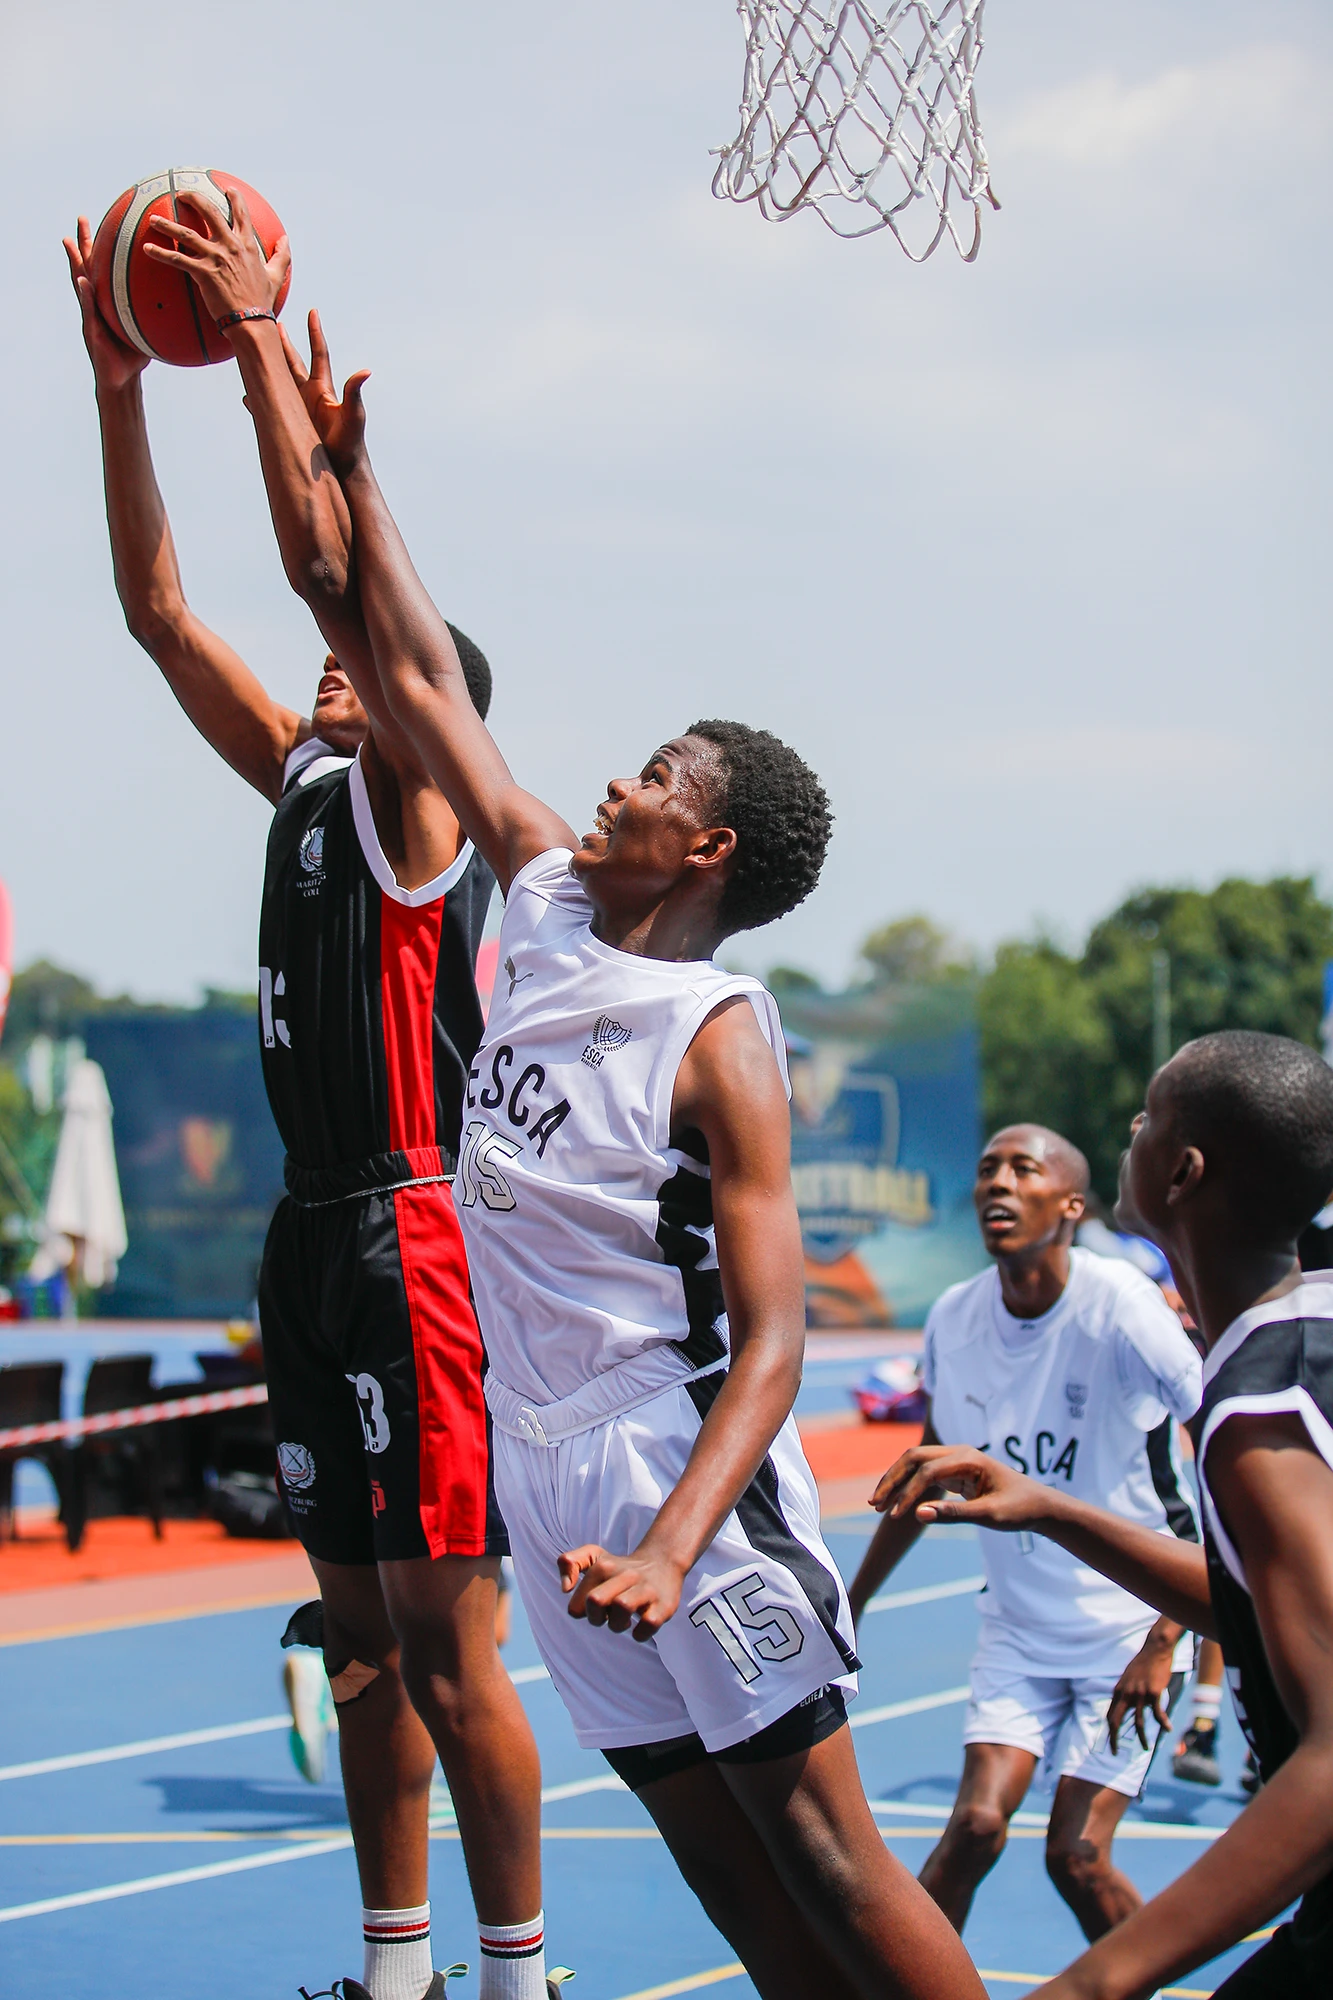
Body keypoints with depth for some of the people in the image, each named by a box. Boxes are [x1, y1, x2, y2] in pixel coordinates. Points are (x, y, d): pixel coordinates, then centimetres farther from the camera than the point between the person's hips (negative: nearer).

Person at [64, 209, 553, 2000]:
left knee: (449, 1645, -6)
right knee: (363, 1633, 12)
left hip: (416, 1237, -8)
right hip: (319, 1234, 8)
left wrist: (262, 336, -12)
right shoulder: (306, 783, 16)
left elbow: (326, 553, -16)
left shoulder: (420, 801, -5)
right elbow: (161, 609, 14)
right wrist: (120, 387, 7)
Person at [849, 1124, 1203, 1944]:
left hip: (1130, 1622, -4)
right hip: (1019, 1623, 4)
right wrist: (851, 1604, 17)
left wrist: (1165, 1639, -21)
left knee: (1077, 1856, -10)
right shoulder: (954, 1318, -4)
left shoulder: (1120, 1306, -20)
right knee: (976, 1825, -12)